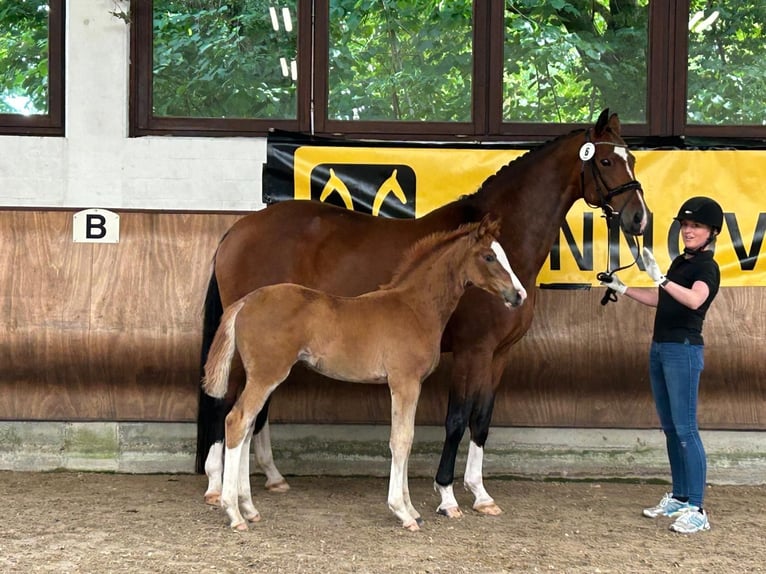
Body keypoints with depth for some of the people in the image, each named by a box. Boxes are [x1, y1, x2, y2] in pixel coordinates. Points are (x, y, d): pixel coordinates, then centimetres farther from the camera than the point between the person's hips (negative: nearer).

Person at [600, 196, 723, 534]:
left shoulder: (707, 267, -11)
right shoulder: (681, 262, 15)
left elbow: (695, 300, -32)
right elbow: (660, 301, 27)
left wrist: (660, 278, -41)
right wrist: (622, 289, 24)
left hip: (684, 350, -9)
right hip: (660, 348, 9)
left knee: (685, 429, -11)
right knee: (669, 427, 13)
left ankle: (697, 510, -11)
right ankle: (679, 498, 22)